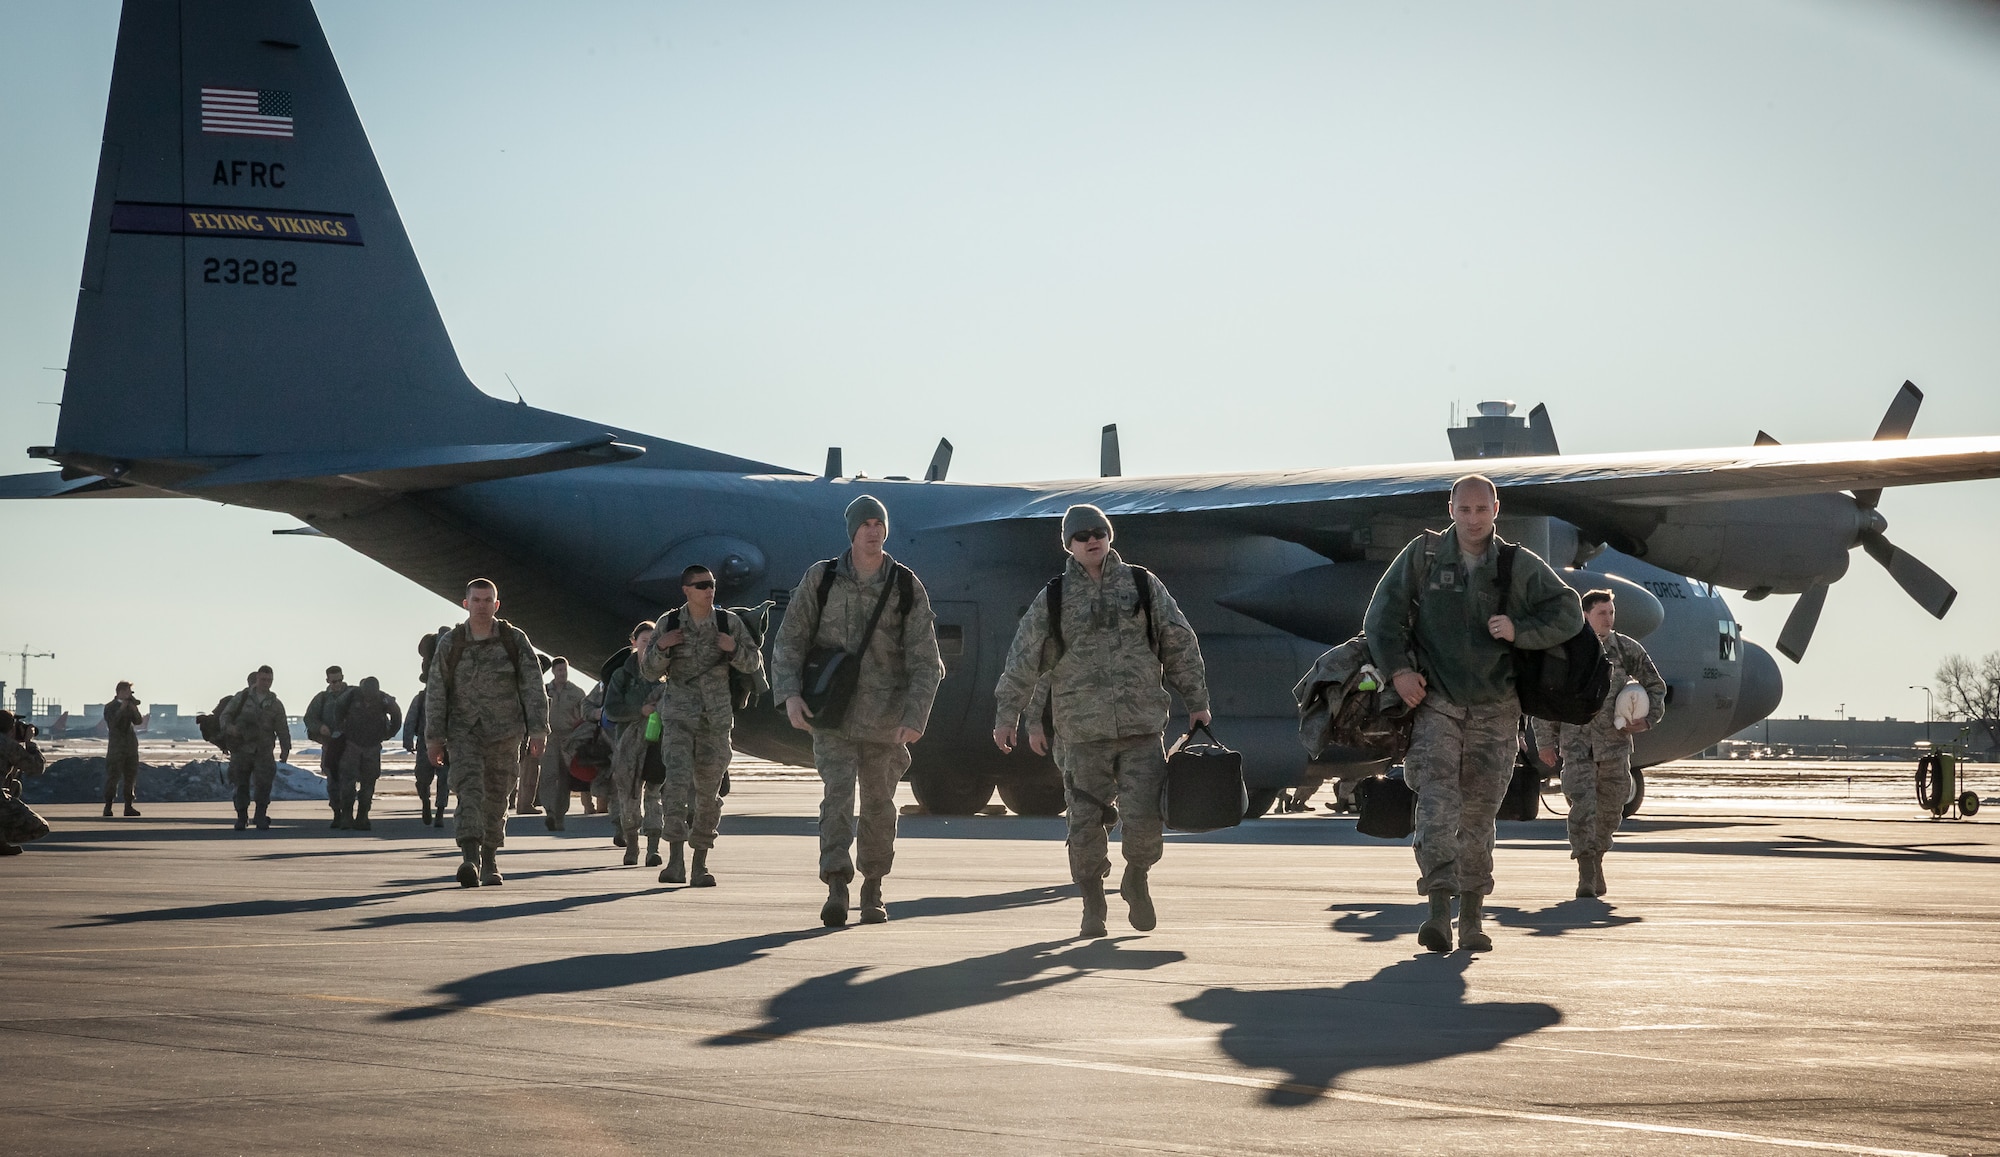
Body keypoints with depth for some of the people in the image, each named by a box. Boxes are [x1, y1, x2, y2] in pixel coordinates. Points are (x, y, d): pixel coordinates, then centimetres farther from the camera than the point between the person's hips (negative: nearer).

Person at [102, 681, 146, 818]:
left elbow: (138, 721, 3)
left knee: (131, 777, 6)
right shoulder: (110, 707, -3)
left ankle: (128, 807, 10)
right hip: (116, 746, -6)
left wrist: (133, 708, -11)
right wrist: (122, 708, -16)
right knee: (113, 777, -8)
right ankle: (108, 807, -6)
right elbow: (112, 723, -16)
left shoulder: (130, 705, 12)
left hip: (131, 745, 6)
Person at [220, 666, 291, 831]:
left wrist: (285, 749, -2)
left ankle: (261, 817, 4)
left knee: (264, 785, -8)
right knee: (241, 785, 1)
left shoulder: (275, 704, 9)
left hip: (262, 752, 0)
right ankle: (241, 818, 11)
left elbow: (282, 729, 8)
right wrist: (229, 726, -15)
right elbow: (225, 714, 7)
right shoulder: (242, 697, 6)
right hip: (241, 748, 0)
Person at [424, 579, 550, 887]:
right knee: (469, 791, -18)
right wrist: (434, 737, -1)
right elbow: (435, 693, 1)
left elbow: (533, 687, 0)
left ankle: (489, 862, 21)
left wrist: (538, 729, -7)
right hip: (464, 731, -1)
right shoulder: (450, 643, -2)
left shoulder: (515, 640, -1)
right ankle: (470, 859, -30)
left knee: (496, 798, 8)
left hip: (504, 733, 1)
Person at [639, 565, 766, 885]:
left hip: (716, 717, 1)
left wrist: (734, 649, -14)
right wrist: (660, 647, -15)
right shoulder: (669, 623, 0)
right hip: (678, 715, -1)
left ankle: (701, 863, 13)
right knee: (676, 780, -18)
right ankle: (676, 861, -22)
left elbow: (753, 664, 6)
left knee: (708, 791, 3)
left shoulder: (730, 623, 1)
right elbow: (649, 671, 5)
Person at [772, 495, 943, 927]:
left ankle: (873, 890, 26)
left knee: (879, 803, 10)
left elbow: (925, 662, -2)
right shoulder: (821, 579, -1)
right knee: (837, 793, -15)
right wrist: (790, 693, -13)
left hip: (884, 714, 1)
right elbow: (790, 640, 2)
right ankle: (836, 890, -21)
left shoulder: (907, 588, -1)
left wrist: (914, 718, -13)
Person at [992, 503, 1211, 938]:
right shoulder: (1053, 598, 6)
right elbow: (1024, 658, 8)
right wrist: (1008, 714, 7)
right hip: (1083, 730, 0)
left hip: (1141, 725, 0)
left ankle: (1136, 878, 20)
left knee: (1144, 815, -9)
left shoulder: (1143, 586, 7)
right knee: (1086, 821, 0)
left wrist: (1197, 702, 10)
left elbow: (1180, 645, 11)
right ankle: (1092, 906, 15)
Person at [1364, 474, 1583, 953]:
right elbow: (1383, 613, 5)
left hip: (1494, 710, 1)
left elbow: (1569, 614, 6)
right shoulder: (1423, 555, 3)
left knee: (1479, 814, 5)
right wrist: (1397, 668, -7)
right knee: (1436, 802, -16)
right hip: (1435, 702, -1)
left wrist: (1519, 630, -10)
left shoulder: (1520, 566, 4)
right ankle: (1438, 912, -22)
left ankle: (1471, 918, 14)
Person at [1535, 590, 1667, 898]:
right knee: (1582, 804, -14)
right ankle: (1585, 873, -14)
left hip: (1615, 742, 3)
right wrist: (1546, 742, 2)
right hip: (1576, 741, -2)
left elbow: (1655, 685, 16)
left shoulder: (1627, 650, 5)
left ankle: (1597, 859, 32)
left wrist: (1648, 720, 0)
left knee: (1610, 809, 9)